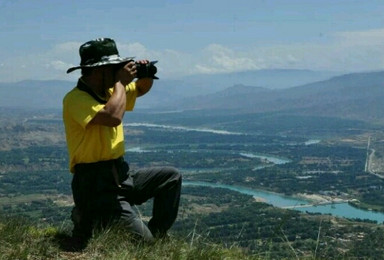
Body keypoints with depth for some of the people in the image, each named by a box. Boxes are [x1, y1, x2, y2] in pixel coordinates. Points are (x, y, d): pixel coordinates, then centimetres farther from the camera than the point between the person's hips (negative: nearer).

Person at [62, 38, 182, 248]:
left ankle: (157, 235, 15)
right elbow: (113, 117, -34)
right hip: (96, 185, -9)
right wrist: (120, 81, -18)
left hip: (121, 176, 9)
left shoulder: (109, 92, 11)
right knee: (142, 241, -14)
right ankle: (88, 225, 6)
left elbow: (141, 89, 28)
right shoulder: (76, 99, -16)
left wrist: (146, 75, 3)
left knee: (171, 177, 8)